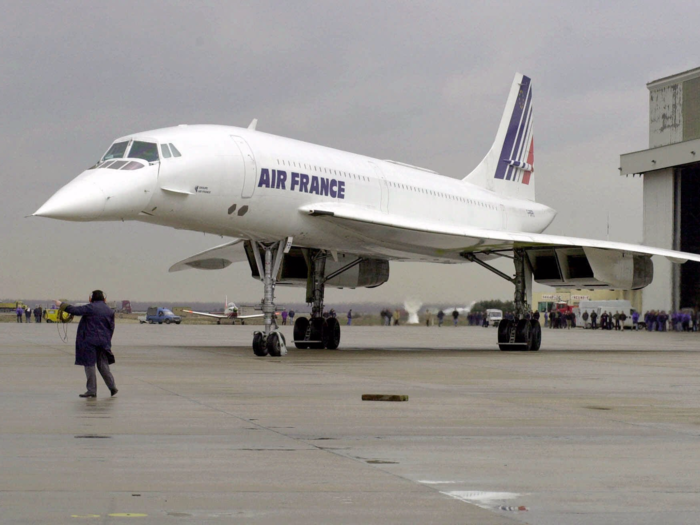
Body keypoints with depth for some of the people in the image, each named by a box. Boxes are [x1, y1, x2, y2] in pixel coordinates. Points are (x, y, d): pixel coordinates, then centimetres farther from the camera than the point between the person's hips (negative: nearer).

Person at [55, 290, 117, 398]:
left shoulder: (90, 308, -9)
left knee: (89, 365, 1)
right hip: (104, 342, 6)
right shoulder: (109, 311, 9)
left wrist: (62, 304, 2)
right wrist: (107, 341, 21)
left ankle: (92, 390, 1)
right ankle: (112, 388, 13)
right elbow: (111, 327, 13)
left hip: (90, 341, -6)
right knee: (103, 366, 14)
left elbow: (75, 310, -11)